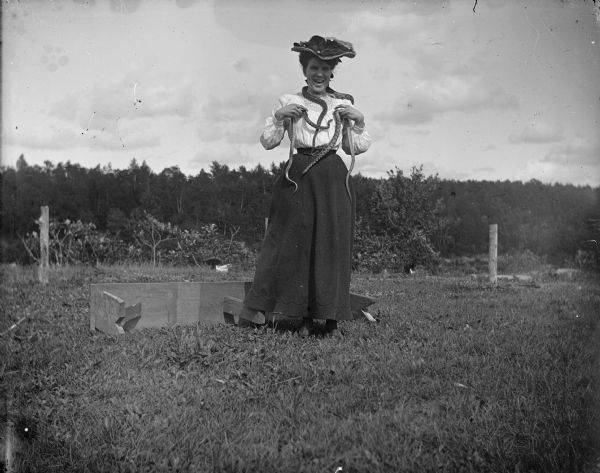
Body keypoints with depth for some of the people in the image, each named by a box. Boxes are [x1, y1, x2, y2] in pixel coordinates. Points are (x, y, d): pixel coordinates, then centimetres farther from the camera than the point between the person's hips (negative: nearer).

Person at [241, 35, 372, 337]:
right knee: (295, 243, -3)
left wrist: (360, 122, -2)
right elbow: (268, 142, 5)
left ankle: (331, 318, 6)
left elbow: (356, 148, 13)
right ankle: (305, 318, 6)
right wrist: (278, 117, -9)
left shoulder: (344, 105, 10)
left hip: (332, 180, 1)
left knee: (333, 244, 0)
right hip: (297, 178, -1)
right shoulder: (288, 102, 7)